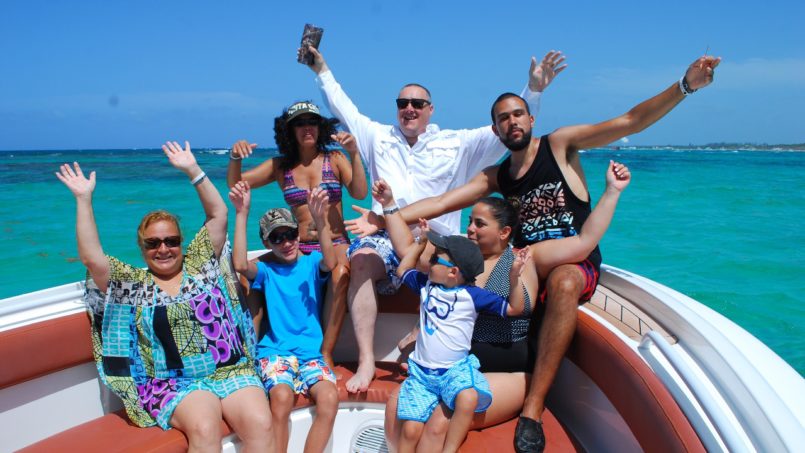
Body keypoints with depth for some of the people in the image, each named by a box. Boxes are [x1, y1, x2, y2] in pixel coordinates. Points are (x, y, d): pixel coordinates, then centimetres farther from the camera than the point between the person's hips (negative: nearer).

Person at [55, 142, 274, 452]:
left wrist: (193, 170, 5)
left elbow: (218, 214, 10)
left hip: (232, 370, 2)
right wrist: (83, 199, -1)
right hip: (175, 383, -1)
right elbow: (91, 257, -1)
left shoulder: (199, 263, 15)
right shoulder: (131, 283, 12)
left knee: (261, 424, -26)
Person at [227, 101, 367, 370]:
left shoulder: (334, 159, 5)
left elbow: (360, 193, -8)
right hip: (297, 248, 3)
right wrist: (235, 158, -14)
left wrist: (354, 154, -19)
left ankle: (326, 354, -27)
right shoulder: (280, 166, 10)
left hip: (335, 244, -2)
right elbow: (235, 185, 6)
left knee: (341, 273, -37)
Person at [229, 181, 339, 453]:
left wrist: (321, 222, -33)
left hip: (311, 351, 1)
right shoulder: (266, 270, 6)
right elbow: (240, 264, -16)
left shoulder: (312, 262, 7)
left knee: (329, 397, -27)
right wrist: (242, 214, -18)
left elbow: (330, 263, -17)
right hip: (275, 351, -1)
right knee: (282, 396, -31)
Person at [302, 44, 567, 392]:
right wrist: (323, 71, 32)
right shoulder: (379, 138, 21)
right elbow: (343, 109, 29)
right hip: (386, 236, 1)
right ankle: (366, 361, -31)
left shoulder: (457, 144, 14)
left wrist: (533, 90, -2)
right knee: (361, 259, -34)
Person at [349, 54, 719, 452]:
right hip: (527, 266, 4)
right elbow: (441, 202, 3)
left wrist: (685, 85, -21)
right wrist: (384, 218, -7)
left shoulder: (559, 144, -1)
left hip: (578, 265, -4)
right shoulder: (496, 176, 10)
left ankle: (533, 407, -35)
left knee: (562, 282, -39)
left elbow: (630, 122, -8)